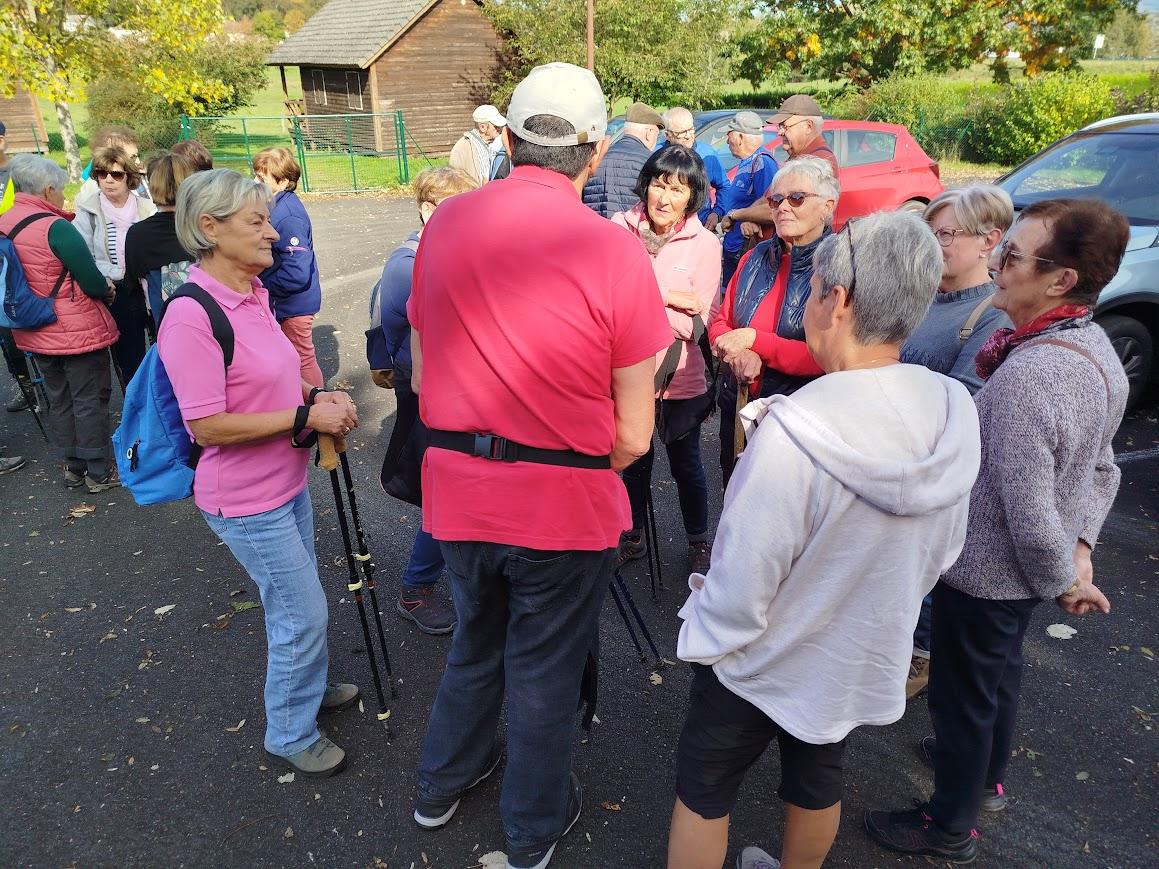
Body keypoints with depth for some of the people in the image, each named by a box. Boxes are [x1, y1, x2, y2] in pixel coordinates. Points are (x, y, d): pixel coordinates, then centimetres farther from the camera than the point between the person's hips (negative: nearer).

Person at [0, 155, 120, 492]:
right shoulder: (55, 227, -21)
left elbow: (30, 276, 13)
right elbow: (94, 282, -19)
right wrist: (108, 290, 3)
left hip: (35, 334, 7)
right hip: (78, 332, -7)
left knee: (59, 400, 18)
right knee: (90, 401, 4)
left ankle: (73, 466, 29)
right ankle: (99, 472, 13)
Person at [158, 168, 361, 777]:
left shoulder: (253, 294, 3)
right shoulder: (191, 316, -24)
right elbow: (208, 426, -25)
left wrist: (318, 397, -2)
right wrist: (307, 416, -23)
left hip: (286, 483, 9)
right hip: (246, 501, -8)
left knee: (297, 602, 25)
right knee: (303, 613, 4)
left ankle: (308, 688, 49)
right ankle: (290, 737, 27)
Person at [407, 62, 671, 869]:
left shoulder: (445, 224, -2)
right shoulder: (614, 251, -15)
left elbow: (422, 375, 7)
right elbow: (633, 436, -12)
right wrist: (577, 469, 7)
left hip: (456, 490, 4)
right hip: (565, 502, -4)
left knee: (475, 642, 29)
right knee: (545, 667, 18)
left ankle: (443, 785, 52)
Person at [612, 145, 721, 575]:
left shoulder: (705, 244, -10)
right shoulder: (620, 227, -7)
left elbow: (696, 322, -14)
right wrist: (667, 297, -19)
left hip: (678, 377, -1)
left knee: (685, 464, 17)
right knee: (634, 461, 21)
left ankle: (699, 544, 38)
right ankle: (634, 536, 44)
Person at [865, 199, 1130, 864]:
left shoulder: (1025, 377, -34)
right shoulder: (1101, 350, -3)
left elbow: (1029, 512, -30)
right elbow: (1102, 469, 7)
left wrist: (1062, 580, -12)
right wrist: (1079, 549, 3)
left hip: (985, 573, -9)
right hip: (1029, 574, 9)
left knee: (962, 695, 12)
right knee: (1000, 672, 29)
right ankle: (988, 774, 54)